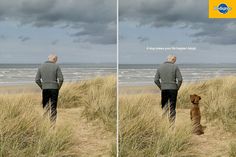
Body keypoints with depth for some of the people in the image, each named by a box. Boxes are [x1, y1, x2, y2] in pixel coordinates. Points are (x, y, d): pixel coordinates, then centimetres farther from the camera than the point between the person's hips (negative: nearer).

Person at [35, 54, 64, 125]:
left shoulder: (41, 66, 5)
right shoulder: (56, 66, -4)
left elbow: (37, 80, 3)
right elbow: (61, 79, -9)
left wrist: (42, 87, 12)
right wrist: (58, 87, 4)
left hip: (45, 89, 2)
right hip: (54, 88, -2)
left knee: (45, 105, 12)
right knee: (53, 107, 4)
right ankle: (53, 123, 5)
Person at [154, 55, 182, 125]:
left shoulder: (160, 67, 4)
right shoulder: (175, 67, -5)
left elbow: (156, 80, 3)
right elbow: (180, 79, -10)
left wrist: (161, 87, 12)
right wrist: (177, 87, 3)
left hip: (164, 89, 2)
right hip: (173, 89, -2)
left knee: (164, 106, 12)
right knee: (172, 107, 5)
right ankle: (172, 123, 7)